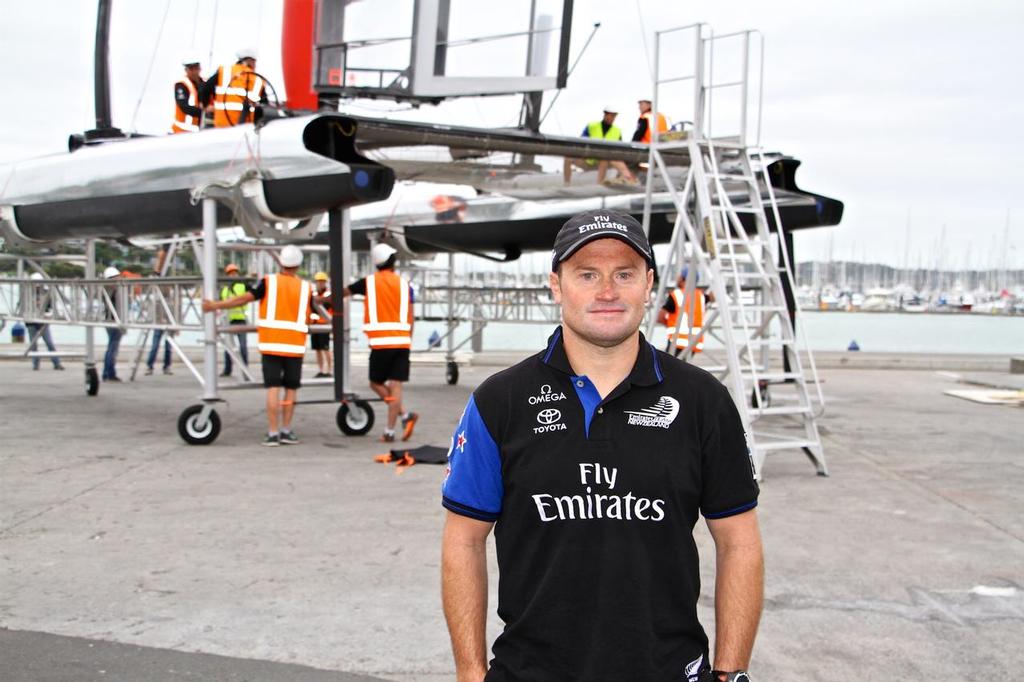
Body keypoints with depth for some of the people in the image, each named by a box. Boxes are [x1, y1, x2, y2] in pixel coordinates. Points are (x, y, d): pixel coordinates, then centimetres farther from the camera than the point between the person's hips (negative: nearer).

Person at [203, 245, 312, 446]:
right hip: (294, 345, 1)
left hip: (271, 344, 0)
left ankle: (273, 433, -1)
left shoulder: (268, 282, -2)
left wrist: (216, 305, -1)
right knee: (291, 389, 10)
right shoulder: (305, 288, 4)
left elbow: (244, 298, -8)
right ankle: (286, 431, 13)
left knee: (273, 388, 0)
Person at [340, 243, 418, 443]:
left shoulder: (368, 282, 5)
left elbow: (343, 292, 20)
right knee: (395, 385, 1)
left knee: (376, 383, 9)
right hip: (402, 341, 2)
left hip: (381, 342, -2)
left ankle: (406, 415, -5)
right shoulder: (404, 284, 9)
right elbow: (410, 317, 9)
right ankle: (389, 431, 0)